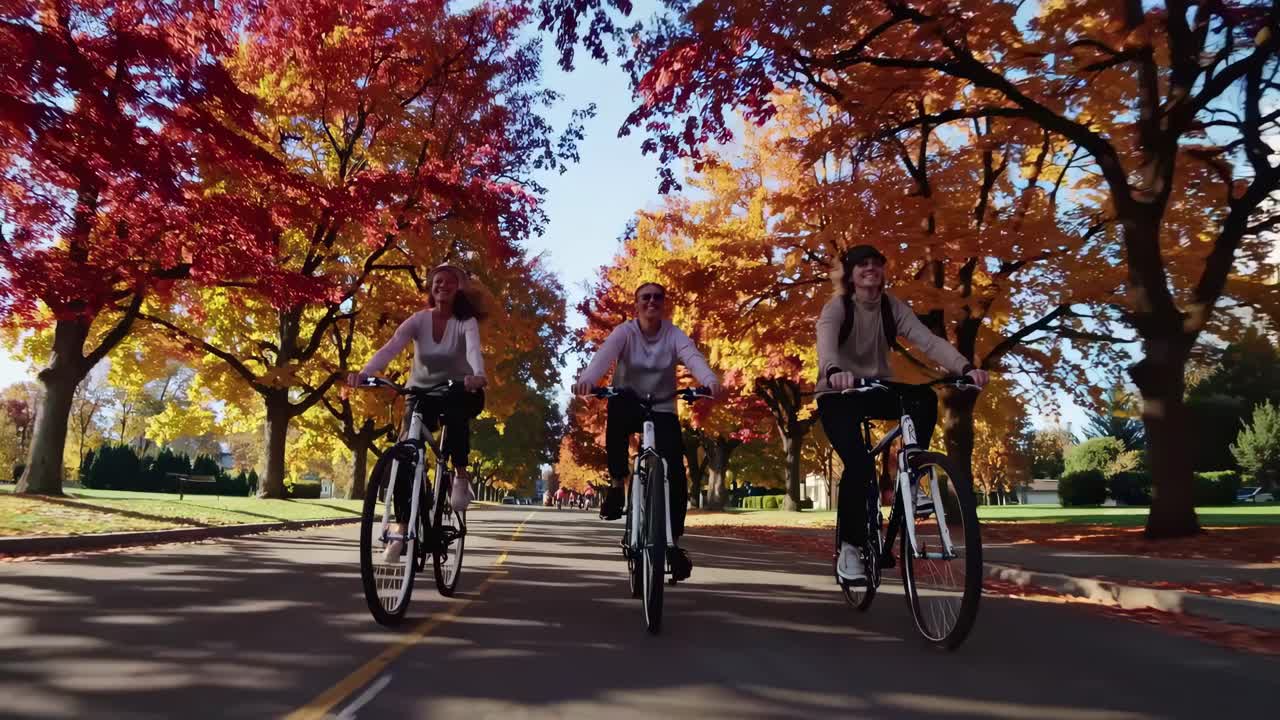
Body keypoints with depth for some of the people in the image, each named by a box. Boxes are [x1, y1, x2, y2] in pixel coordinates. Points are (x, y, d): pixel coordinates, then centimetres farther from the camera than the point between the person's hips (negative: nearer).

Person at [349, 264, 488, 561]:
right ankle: (402, 529, -5)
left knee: (456, 414, -39)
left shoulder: (466, 322, -12)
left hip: (458, 392, -2)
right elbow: (390, 348, -21)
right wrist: (364, 372, -40)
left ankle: (461, 475, -15)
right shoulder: (418, 319, -7)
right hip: (421, 393, 2)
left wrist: (478, 375, -55)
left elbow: (473, 349, -33)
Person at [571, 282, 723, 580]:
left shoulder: (674, 334, -8)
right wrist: (586, 379, -51)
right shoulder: (624, 332, -10)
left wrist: (710, 380, -50)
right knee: (616, 409, -35)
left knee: (676, 474, -15)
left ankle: (673, 541, -1)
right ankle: (617, 483, -13)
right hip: (630, 406, 0)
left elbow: (693, 357, -28)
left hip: (663, 410, 1)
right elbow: (604, 354, -29)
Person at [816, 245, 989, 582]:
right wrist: (834, 371, -60)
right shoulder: (837, 307, -14)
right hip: (839, 396, -4)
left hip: (877, 390, 4)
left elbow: (928, 340, -18)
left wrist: (966, 368, -37)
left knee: (925, 399, -26)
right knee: (858, 463, -24)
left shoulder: (892, 306, -4)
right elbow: (826, 340, -36)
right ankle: (849, 548, -7)